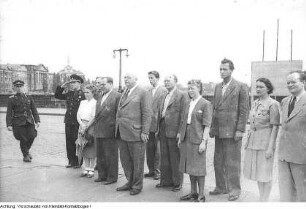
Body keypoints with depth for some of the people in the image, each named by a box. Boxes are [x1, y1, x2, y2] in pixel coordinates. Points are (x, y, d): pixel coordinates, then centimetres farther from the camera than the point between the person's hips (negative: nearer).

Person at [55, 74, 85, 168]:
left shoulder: (83, 94, -9)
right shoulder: (69, 93, 10)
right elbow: (57, 96, 18)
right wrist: (62, 87, 4)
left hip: (77, 122, -6)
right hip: (68, 122, 6)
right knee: (69, 142, 10)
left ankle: (78, 162, 15)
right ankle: (71, 161, 21)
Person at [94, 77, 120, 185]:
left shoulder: (117, 96, -8)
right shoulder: (100, 97, 18)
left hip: (109, 131, -8)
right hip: (98, 131, 8)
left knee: (111, 156, 2)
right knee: (100, 155, 15)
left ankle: (112, 177, 14)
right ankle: (102, 175, 28)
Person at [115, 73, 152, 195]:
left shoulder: (142, 93, -6)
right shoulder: (124, 93, 17)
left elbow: (147, 113, -10)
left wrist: (145, 132, -15)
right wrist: (117, 128, 13)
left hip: (135, 133, -7)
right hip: (122, 133, 7)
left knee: (137, 161, 4)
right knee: (125, 160, 15)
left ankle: (137, 186, 18)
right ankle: (130, 182, 30)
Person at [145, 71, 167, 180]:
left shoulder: (163, 90, -5)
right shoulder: (148, 91, 13)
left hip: (158, 124, -6)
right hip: (148, 123, 6)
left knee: (158, 149, 0)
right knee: (149, 148, 11)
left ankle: (158, 170, 10)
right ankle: (151, 170, 21)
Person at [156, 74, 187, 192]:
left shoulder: (182, 95, -5)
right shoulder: (164, 97, 18)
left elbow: (183, 114, -11)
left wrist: (180, 131, -16)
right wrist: (158, 128, 12)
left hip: (174, 131, -7)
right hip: (163, 131, 7)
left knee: (175, 158, 1)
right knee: (164, 157, 13)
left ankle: (177, 182, 13)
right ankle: (166, 180, 24)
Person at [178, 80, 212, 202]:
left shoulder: (205, 104, -8)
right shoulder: (189, 104, 13)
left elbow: (207, 125, -11)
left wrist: (204, 141, -16)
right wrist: (180, 137, 13)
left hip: (198, 139, -7)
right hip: (186, 139, 7)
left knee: (199, 168, 1)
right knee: (189, 167, 13)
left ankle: (201, 195, 12)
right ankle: (193, 192, 26)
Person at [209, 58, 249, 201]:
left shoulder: (241, 87, -5)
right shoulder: (217, 87, 14)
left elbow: (244, 110, -8)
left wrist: (240, 130, -13)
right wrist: (212, 127, 11)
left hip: (232, 130, -6)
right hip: (219, 130, 6)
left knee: (232, 161, 2)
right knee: (218, 161, 11)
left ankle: (234, 189, 16)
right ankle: (221, 187, 24)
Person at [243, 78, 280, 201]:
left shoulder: (273, 104, -11)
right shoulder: (255, 103, 10)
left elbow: (275, 127, -14)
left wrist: (270, 147, -17)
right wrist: (248, 141, 13)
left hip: (266, 140, -7)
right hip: (253, 140, 7)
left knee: (265, 172, 2)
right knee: (257, 171, 14)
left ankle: (265, 200, 16)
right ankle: (260, 198, 27)